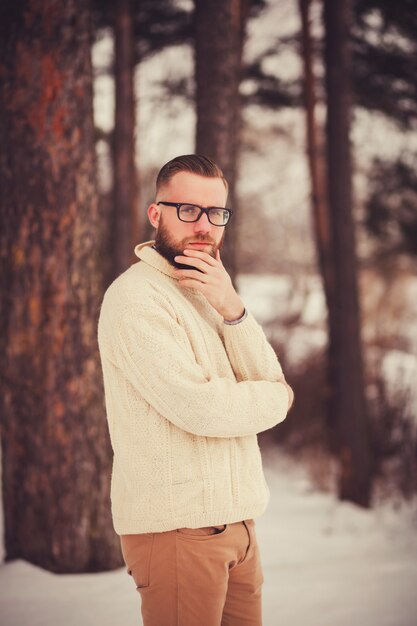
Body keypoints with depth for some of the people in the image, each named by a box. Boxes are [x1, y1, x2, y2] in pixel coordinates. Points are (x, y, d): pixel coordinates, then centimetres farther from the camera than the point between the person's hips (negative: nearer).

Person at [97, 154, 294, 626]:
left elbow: (269, 380, 5)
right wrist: (277, 397, -1)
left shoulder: (209, 292, 16)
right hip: (177, 528, -7)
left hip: (236, 518, 8)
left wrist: (231, 309, -12)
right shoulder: (135, 297, -11)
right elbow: (198, 406, -20)